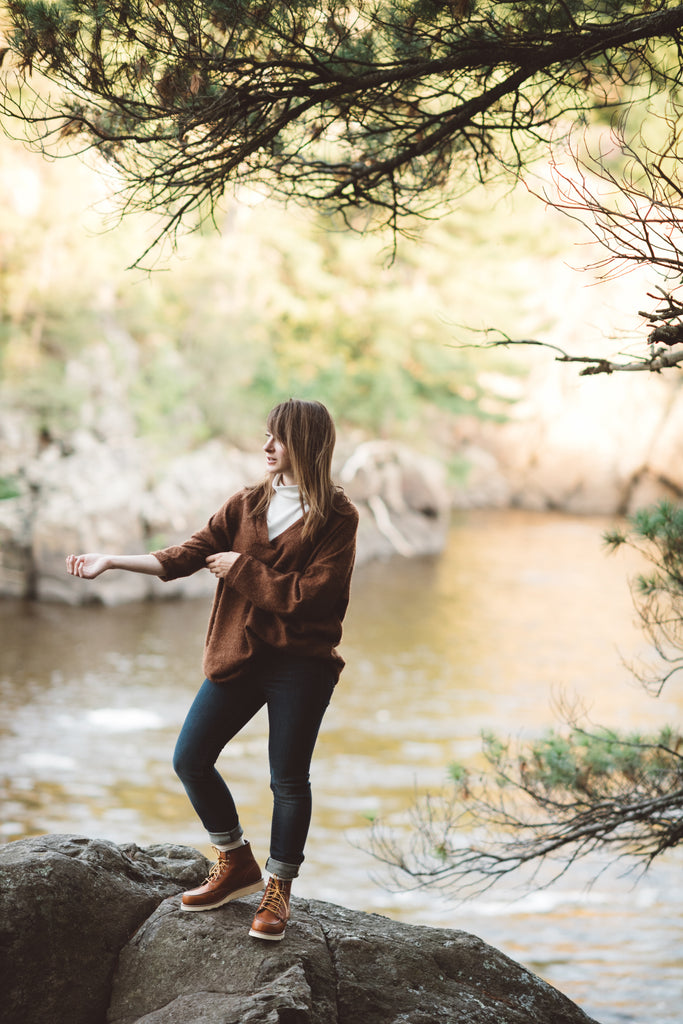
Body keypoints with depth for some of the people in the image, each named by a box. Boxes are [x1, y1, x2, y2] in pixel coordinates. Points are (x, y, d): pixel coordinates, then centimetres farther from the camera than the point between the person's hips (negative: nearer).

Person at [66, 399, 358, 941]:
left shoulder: (337, 517, -7)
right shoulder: (247, 504, 9)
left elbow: (309, 595, -15)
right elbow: (190, 553, 4)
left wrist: (243, 568, -11)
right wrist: (112, 561, -4)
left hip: (302, 663, -5)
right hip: (237, 656, 6)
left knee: (289, 778, 0)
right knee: (190, 760, 3)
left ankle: (278, 891, 18)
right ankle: (237, 865, 23)